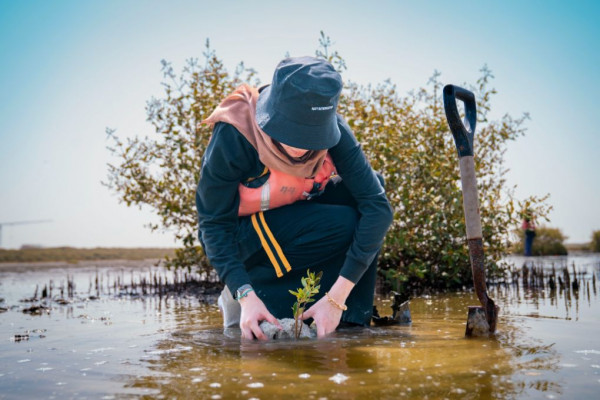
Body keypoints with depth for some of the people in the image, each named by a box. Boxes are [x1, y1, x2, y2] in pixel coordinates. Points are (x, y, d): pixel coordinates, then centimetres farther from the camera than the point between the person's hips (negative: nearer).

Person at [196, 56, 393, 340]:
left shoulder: (330, 129, -21)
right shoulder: (232, 136, -30)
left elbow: (377, 207, -27)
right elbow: (214, 224, -24)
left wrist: (337, 297, -35)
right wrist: (246, 297, -36)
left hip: (294, 216, 5)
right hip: (241, 233, -5)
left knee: (368, 183, -19)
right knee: (343, 225, -27)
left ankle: (349, 316, -11)